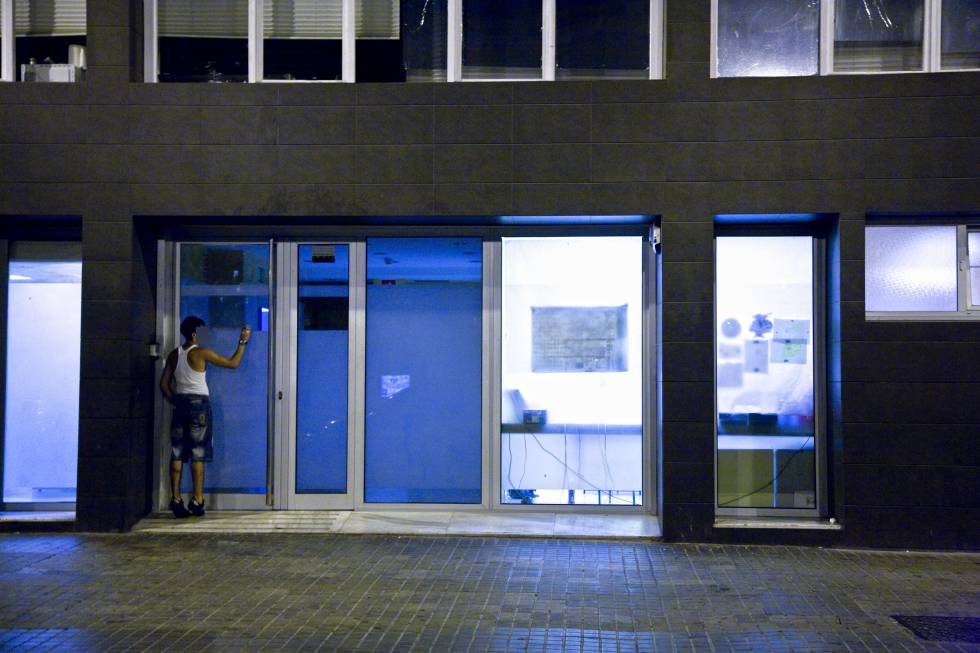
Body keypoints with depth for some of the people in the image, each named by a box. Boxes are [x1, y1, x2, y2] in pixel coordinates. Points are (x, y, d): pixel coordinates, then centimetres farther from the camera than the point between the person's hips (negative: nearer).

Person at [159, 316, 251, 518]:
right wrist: (242, 342, 7)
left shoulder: (174, 355, 8)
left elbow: (164, 384, 8)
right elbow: (233, 363, -2)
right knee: (198, 454, -2)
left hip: (180, 404, 5)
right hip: (199, 403, -5)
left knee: (177, 453, 5)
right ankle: (197, 500, -1)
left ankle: (176, 499, 4)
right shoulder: (202, 353, -9)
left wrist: (175, 402, 17)